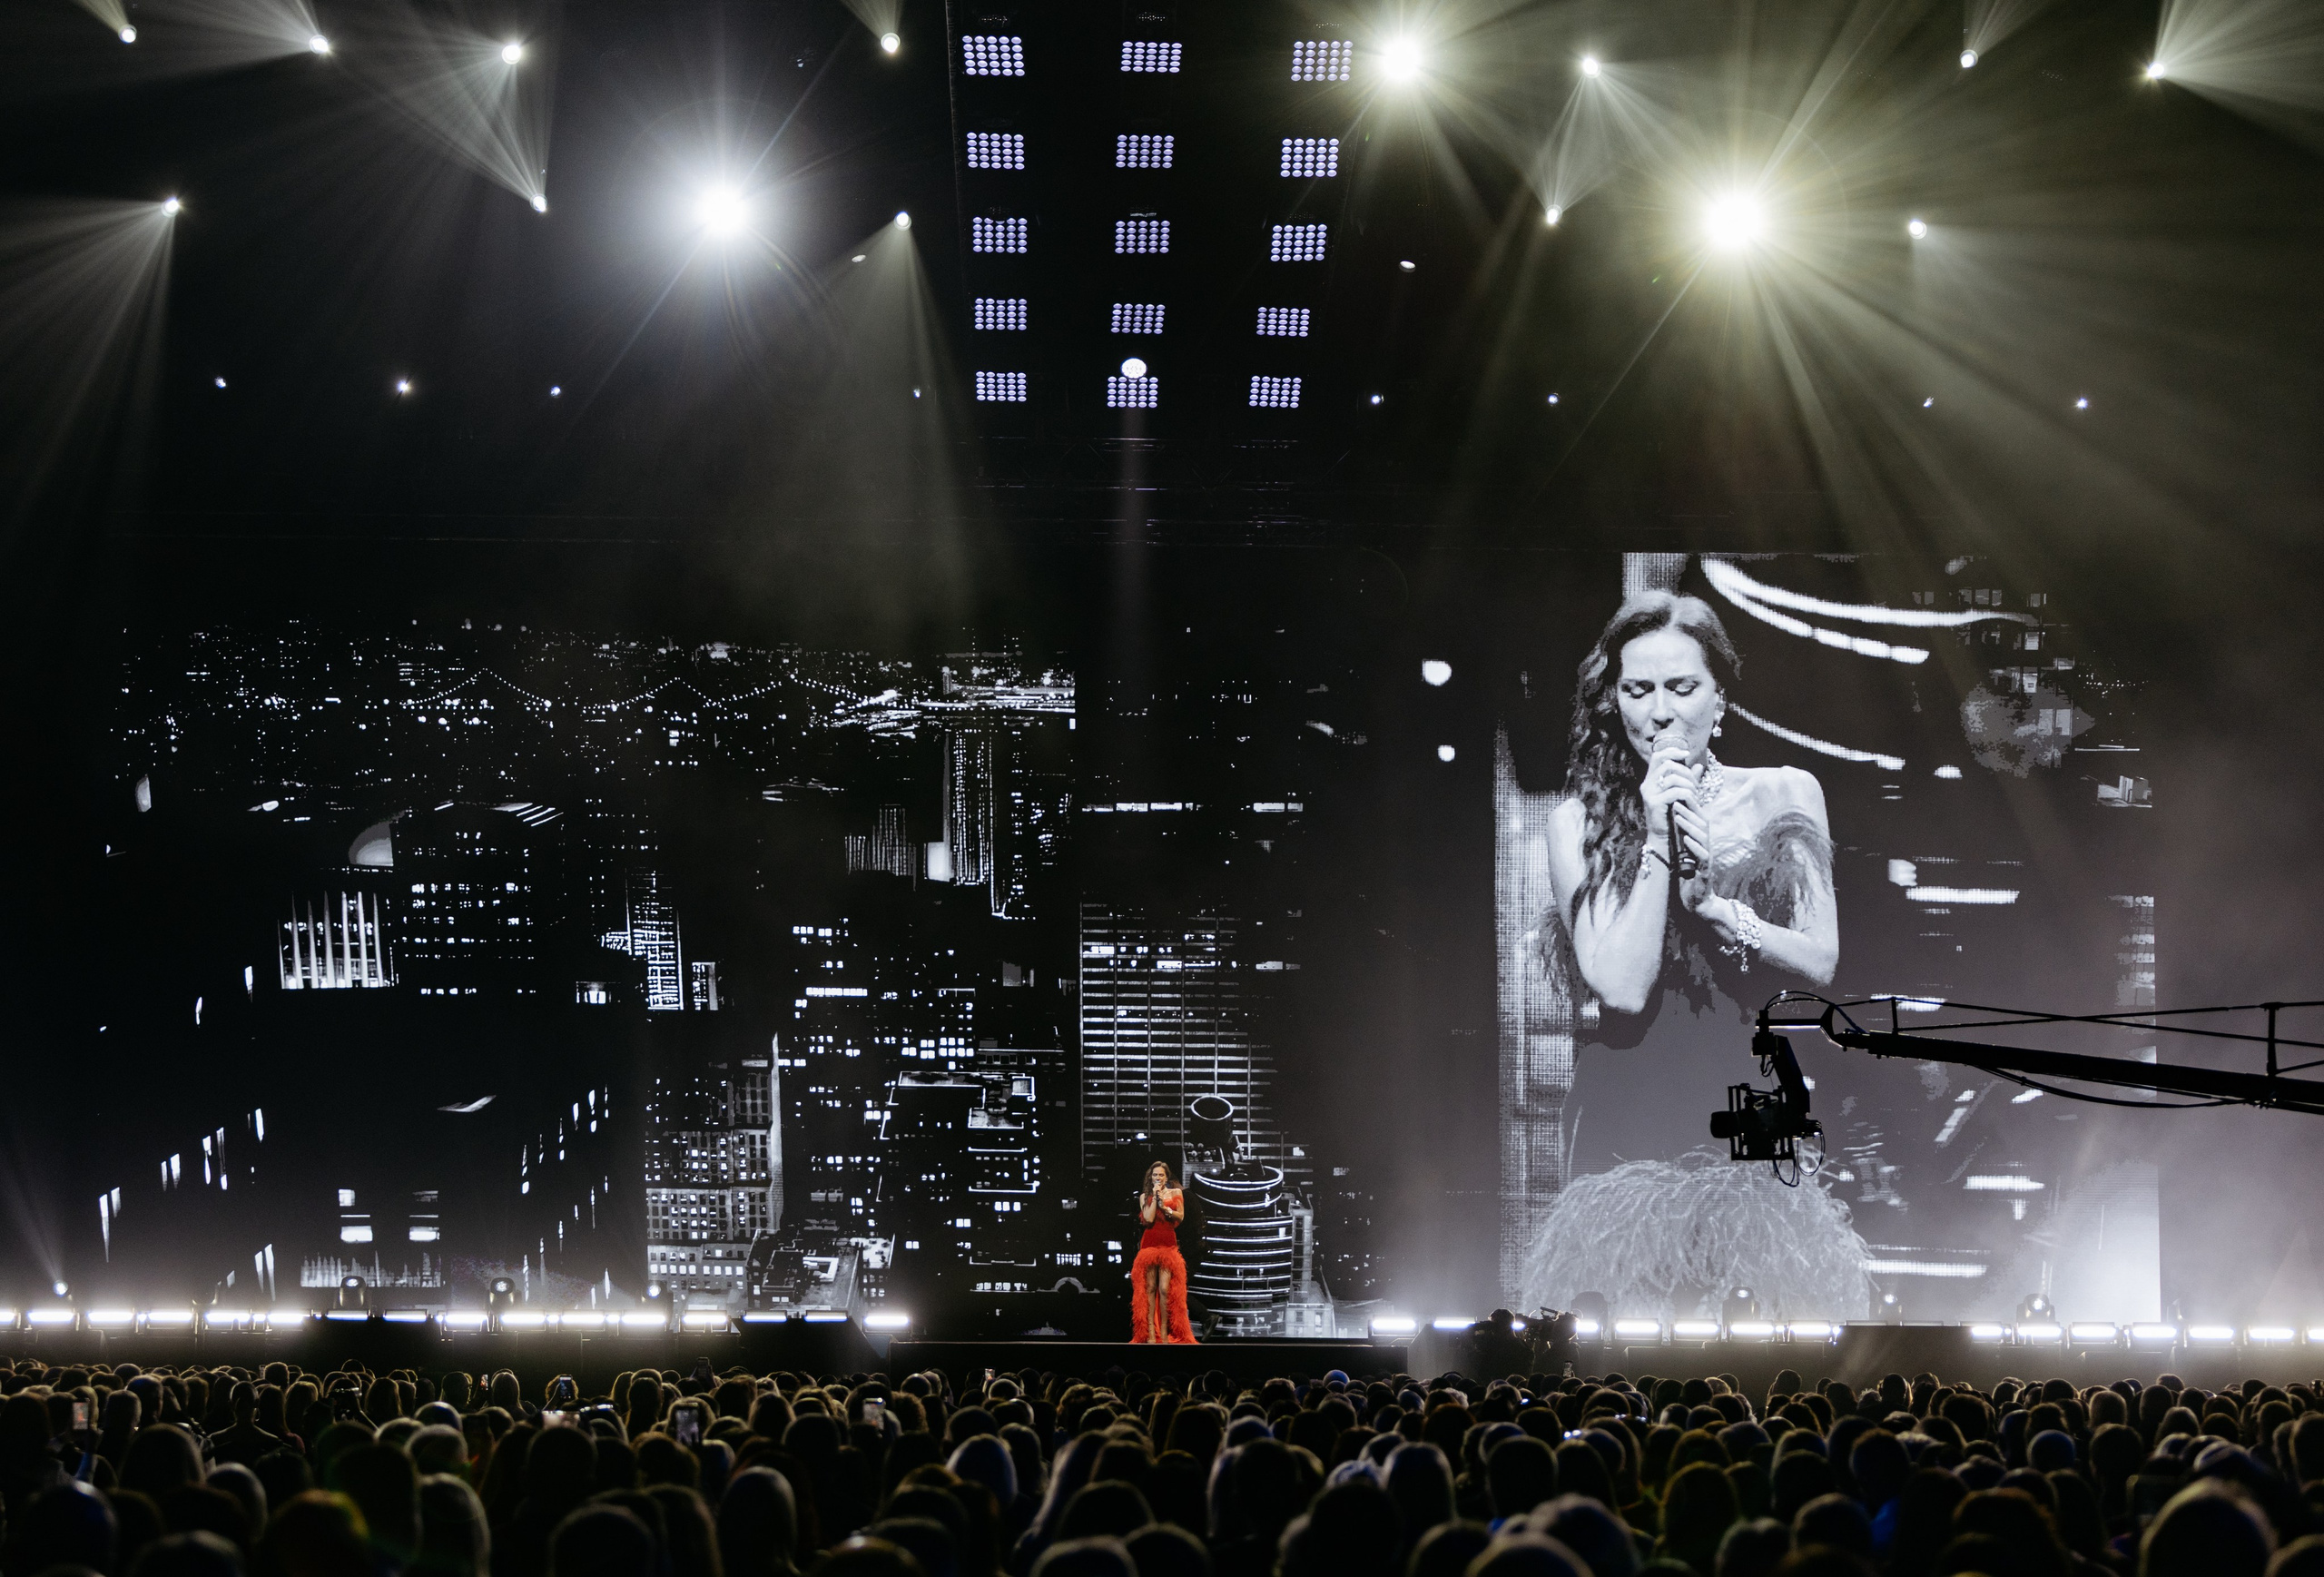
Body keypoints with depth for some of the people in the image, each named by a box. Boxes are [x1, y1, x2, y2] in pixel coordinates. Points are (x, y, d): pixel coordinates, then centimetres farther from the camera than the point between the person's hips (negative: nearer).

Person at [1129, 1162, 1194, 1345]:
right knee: (1150, 1288, -4)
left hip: (1168, 1244, -1)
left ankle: (1164, 1332, -6)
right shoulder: (1145, 1196, 10)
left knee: (1165, 1289, -9)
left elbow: (1180, 1216, -1)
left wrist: (1164, 1207, -12)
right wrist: (1155, 1198, -5)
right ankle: (1150, 1332, -6)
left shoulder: (1176, 1193, 9)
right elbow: (1148, 1219, -5)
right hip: (1149, 1244, 1)